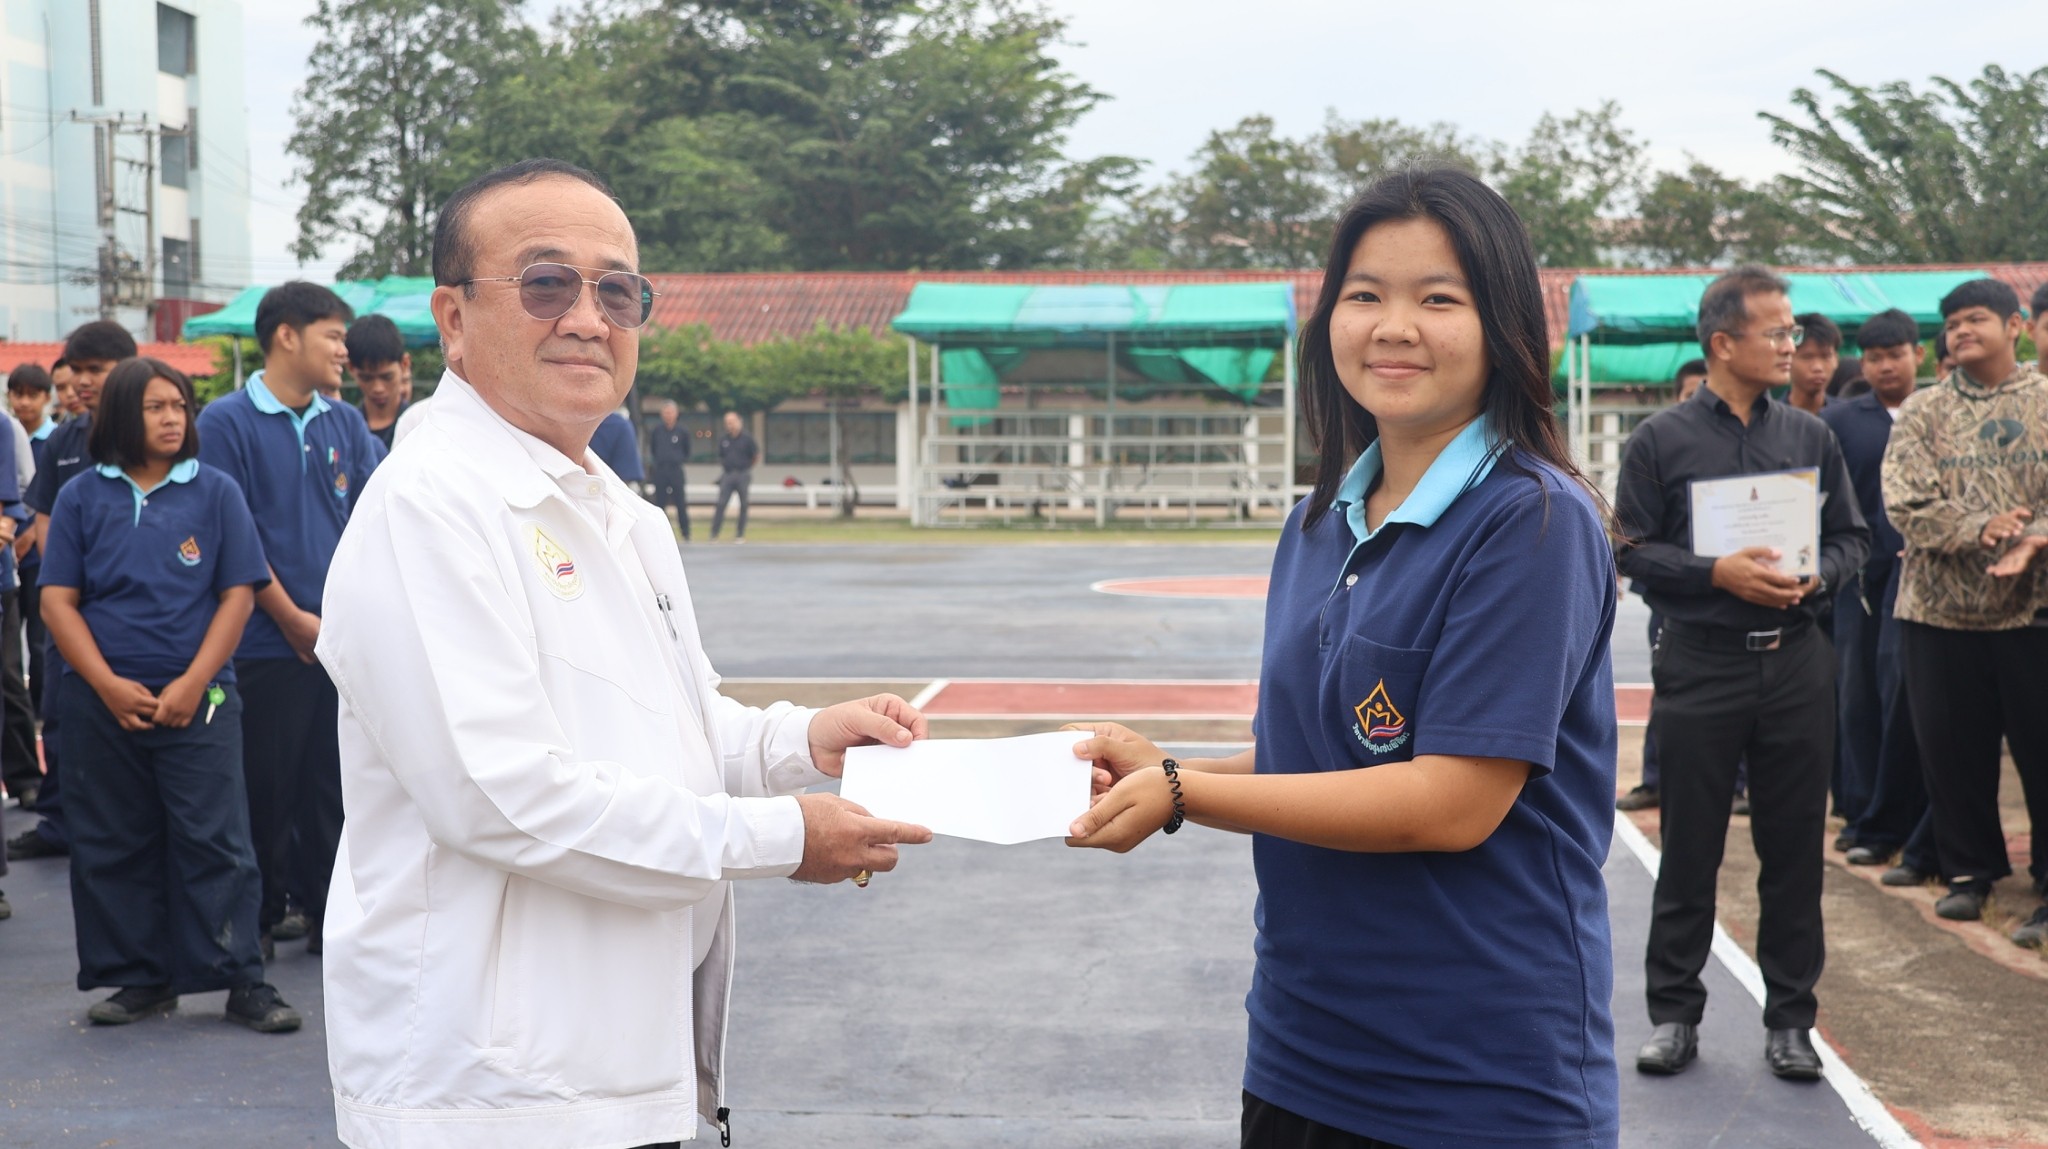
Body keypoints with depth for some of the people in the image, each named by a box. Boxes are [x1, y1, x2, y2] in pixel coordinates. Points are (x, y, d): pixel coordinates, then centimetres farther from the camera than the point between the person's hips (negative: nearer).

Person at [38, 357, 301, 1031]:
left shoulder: (215, 492, 4)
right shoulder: (82, 497, 7)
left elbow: (237, 594, 0)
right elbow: (58, 600, 3)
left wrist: (193, 683, -9)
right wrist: (109, 685, -9)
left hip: (197, 699, -2)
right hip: (103, 700, 2)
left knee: (215, 841, -3)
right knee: (113, 845, 8)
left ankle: (242, 981, 1)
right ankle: (141, 978, 19)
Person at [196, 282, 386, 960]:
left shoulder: (346, 425, 11)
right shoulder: (227, 422, -3)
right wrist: (292, 618, -10)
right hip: (268, 643, -4)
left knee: (334, 780, 9)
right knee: (266, 784, 3)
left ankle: (327, 910, 20)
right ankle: (259, 919, 15)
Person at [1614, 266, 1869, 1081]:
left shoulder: (1809, 436, 8)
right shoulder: (1661, 440, -2)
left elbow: (1853, 537, 12)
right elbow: (1631, 550, -4)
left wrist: (1814, 574, -9)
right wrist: (1720, 572, -17)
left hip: (1797, 667, 3)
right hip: (1702, 668, -3)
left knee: (1794, 849, 8)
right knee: (1690, 850, 5)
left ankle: (1790, 1020, 19)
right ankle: (1674, 1014, 17)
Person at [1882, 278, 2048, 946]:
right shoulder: (1922, 412, 9)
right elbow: (1906, 501, -5)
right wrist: (1978, 528, -19)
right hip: (1941, 607, 2)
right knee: (1951, 747, 7)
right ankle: (1970, 870, 22)